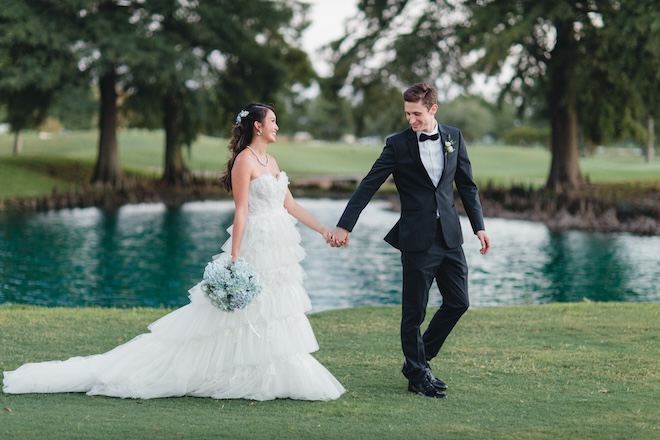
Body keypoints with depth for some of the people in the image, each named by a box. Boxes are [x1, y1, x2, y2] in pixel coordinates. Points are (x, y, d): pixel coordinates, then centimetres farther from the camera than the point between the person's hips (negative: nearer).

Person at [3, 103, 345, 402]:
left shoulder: (270, 161, 15)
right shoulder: (244, 160, -11)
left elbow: (290, 206, 18)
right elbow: (241, 212, -17)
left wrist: (324, 230, 17)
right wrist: (234, 259, -20)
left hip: (278, 248, 9)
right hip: (256, 245, -9)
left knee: (275, 315, 8)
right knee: (251, 315, -6)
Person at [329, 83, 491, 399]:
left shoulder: (454, 137, 7)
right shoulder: (398, 144, -4)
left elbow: (467, 185, 13)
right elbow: (368, 186, -5)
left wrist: (479, 226, 8)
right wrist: (344, 226, -10)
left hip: (450, 236, 4)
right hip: (417, 239, -4)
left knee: (458, 302, 6)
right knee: (414, 311, 1)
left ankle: (419, 359, 24)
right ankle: (417, 375, 15)